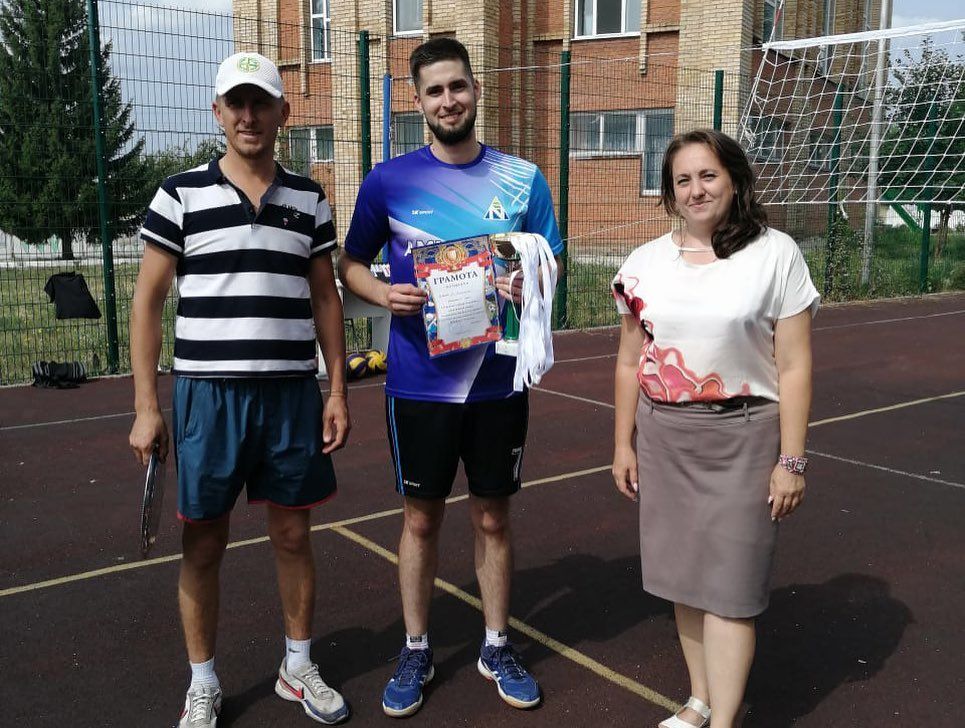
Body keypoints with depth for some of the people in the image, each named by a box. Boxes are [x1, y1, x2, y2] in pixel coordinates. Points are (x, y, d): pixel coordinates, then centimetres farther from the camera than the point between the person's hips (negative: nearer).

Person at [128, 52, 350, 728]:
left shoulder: (310, 199, 7)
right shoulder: (181, 194, -1)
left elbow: (325, 298, 11)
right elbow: (148, 301, 0)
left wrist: (338, 391, 5)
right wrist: (147, 407, -5)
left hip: (293, 392, 2)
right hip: (209, 392, -2)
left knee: (293, 535, 11)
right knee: (204, 544, 7)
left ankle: (299, 667, 30)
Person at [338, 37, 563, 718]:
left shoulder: (524, 179, 0)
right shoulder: (388, 180, -1)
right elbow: (351, 263, 8)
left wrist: (530, 286, -17)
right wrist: (382, 293, -13)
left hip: (498, 378, 1)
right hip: (419, 381, 0)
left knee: (493, 517, 13)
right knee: (422, 517, 11)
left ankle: (497, 647, 32)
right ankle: (416, 651, 30)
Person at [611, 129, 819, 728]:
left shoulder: (775, 254, -6)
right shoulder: (648, 262, 5)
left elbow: (795, 366, -6)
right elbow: (630, 361, 10)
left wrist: (791, 460, -9)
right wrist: (624, 444, 9)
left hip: (743, 438, -4)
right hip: (663, 436, 4)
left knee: (728, 584, -2)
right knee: (684, 573, 12)